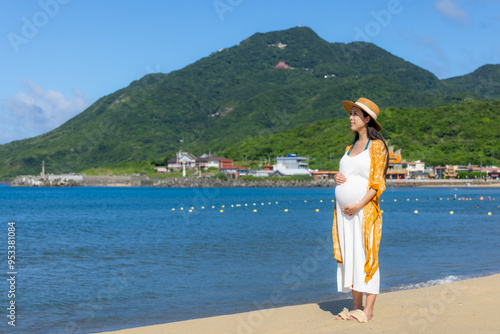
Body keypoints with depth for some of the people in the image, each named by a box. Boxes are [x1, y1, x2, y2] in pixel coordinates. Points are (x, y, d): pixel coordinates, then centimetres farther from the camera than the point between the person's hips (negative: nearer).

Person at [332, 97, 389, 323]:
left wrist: (359, 205, -18)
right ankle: (355, 306, 12)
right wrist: (337, 177, 2)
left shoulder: (376, 146, -3)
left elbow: (378, 182, -9)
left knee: (366, 256, -6)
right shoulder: (351, 147, 18)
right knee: (348, 256, 6)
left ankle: (368, 310, -3)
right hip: (344, 210, 7)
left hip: (364, 210, -7)